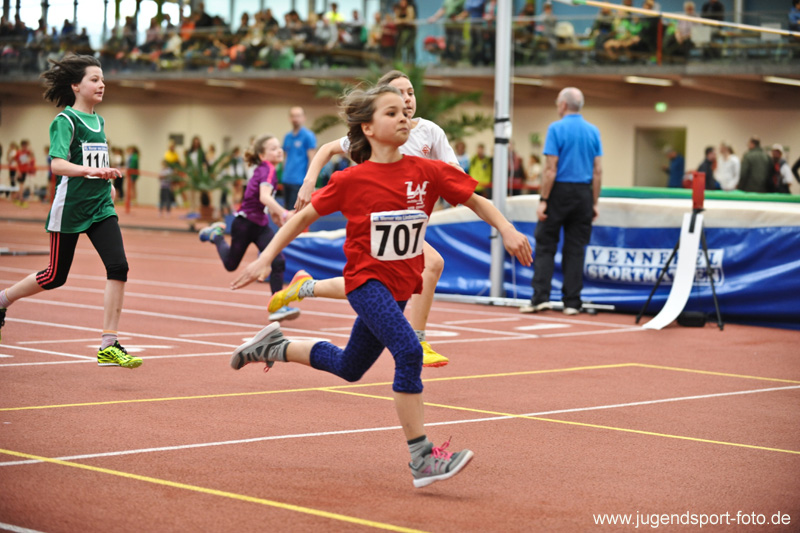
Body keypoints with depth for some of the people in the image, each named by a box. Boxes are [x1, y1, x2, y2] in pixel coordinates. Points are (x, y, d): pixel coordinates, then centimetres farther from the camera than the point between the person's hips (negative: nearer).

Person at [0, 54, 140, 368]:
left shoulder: (98, 121, 12)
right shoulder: (65, 120, -11)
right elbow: (57, 164, -26)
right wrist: (89, 170, -40)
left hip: (100, 207, 6)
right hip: (69, 209, -6)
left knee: (118, 266, -13)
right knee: (56, 277, 7)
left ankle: (108, 347, -11)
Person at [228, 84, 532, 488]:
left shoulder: (428, 172, -5)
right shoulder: (351, 181, -11)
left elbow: (475, 201, 4)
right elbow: (304, 217, 0)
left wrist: (507, 230, -12)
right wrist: (265, 259, -3)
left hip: (400, 285, 6)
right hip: (366, 279, -6)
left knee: (350, 368, 20)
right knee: (408, 352, -26)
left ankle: (273, 347, 42)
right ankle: (422, 459, -22)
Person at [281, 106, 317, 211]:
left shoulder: (308, 136, -5)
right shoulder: (287, 137, 15)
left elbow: (312, 159, -9)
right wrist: (285, 173, 12)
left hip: (299, 181, -7)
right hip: (287, 181, 7)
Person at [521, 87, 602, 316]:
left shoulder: (556, 128, -7)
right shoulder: (593, 131, 7)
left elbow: (551, 168, -12)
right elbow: (598, 171, 5)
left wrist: (543, 200, -9)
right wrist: (594, 203, 10)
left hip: (559, 192, -4)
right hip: (583, 194, 4)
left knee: (545, 245, 3)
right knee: (575, 249, 6)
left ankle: (540, 297, -4)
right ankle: (572, 302, 5)